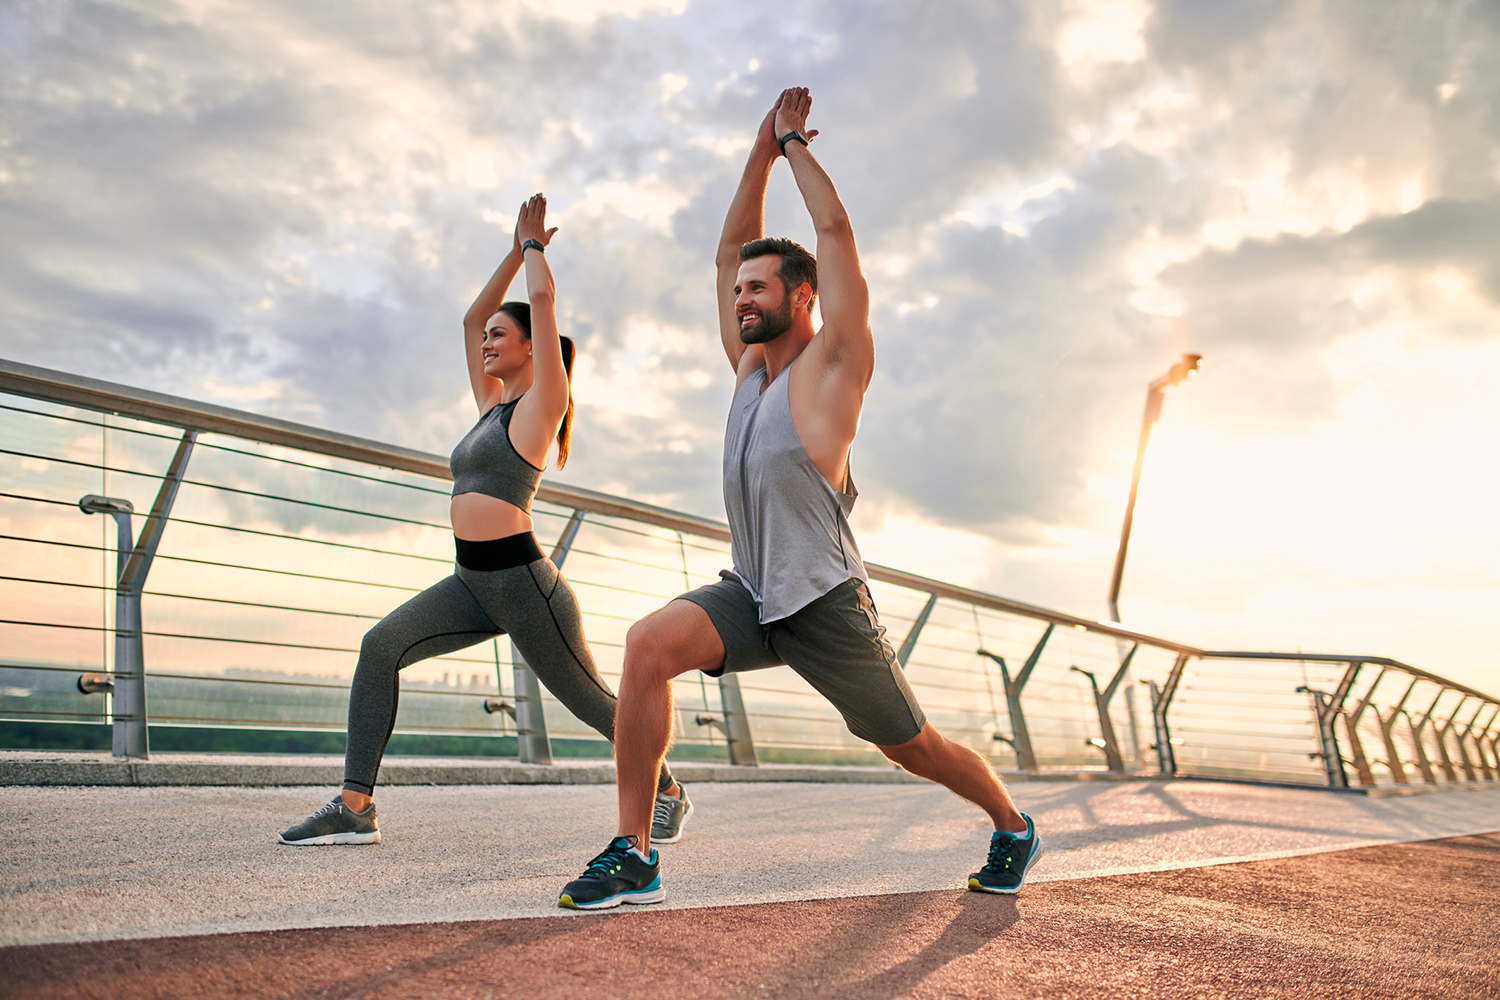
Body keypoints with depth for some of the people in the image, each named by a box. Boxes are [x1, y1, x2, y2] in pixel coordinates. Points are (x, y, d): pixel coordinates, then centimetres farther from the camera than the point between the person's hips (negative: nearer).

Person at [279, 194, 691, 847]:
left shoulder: (541, 403, -3)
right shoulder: (492, 403, 18)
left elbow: (543, 298, -8)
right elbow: (472, 316, 25)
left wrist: (535, 245, 9)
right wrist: (516, 249, 27)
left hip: (524, 582, -7)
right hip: (474, 583, 8)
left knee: (590, 699, 4)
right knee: (380, 647, -11)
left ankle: (669, 794, 26)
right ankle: (355, 807, -11)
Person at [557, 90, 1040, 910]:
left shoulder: (832, 363, -5)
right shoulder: (750, 364, 13)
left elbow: (836, 232, -9)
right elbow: (730, 247, 16)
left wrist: (797, 146, 3)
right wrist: (762, 153, 13)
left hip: (825, 606, -5)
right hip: (750, 597, 5)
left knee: (914, 748, 7)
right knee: (649, 643, -22)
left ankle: (1013, 827, 38)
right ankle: (633, 856, -17)